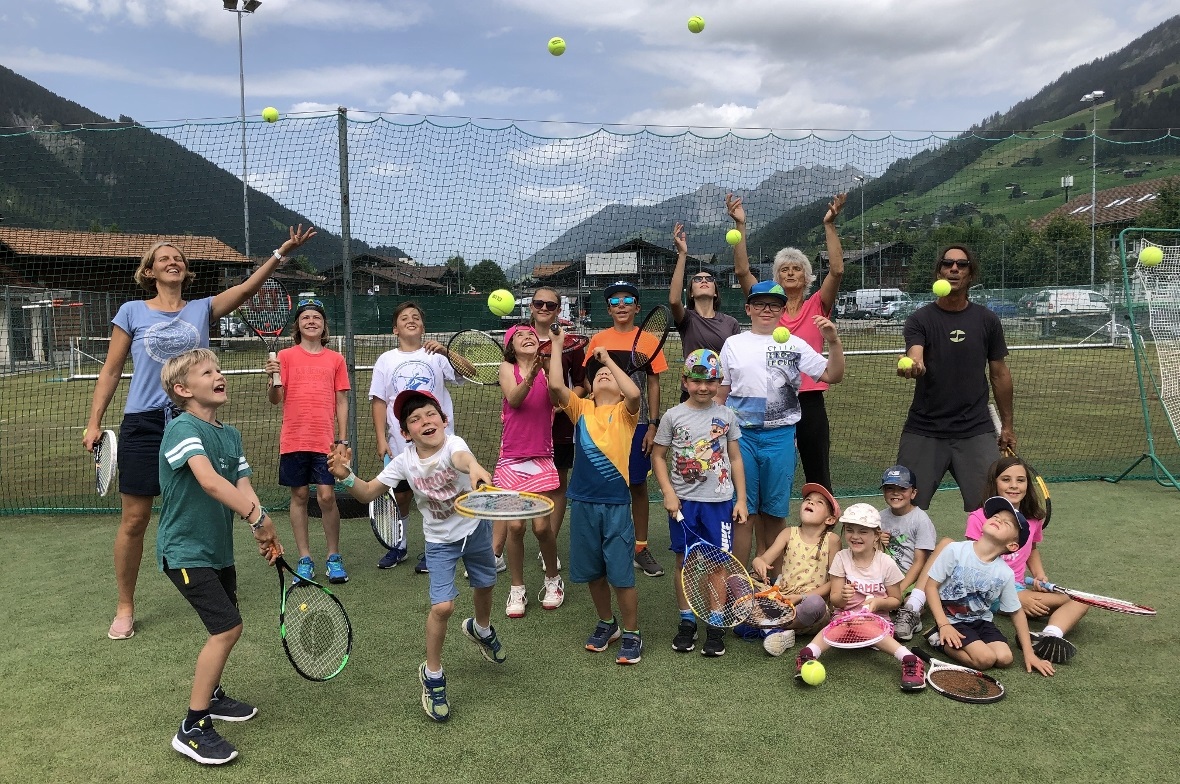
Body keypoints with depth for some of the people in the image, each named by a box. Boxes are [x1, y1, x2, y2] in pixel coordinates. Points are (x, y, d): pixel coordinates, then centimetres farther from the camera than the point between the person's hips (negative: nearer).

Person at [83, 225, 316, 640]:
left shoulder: (202, 309, 7)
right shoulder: (132, 312, 4)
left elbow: (247, 286, -8)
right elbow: (110, 371, 7)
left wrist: (282, 252, -20)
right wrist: (93, 423, 1)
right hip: (143, 424, -1)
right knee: (134, 519, 2)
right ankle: (125, 607, 17)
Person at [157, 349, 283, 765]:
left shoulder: (231, 434, 6)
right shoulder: (183, 428, -19)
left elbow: (242, 487, -2)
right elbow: (210, 481, -35)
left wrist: (262, 534, -17)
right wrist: (258, 516, -40)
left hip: (218, 548, 8)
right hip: (185, 551, -8)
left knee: (224, 629, 18)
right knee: (228, 627, -13)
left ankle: (212, 696, 40)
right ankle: (193, 728, -2)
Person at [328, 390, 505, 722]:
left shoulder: (453, 443, -26)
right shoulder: (404, 462, -17)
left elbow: (461, 457, -52)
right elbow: (368, 493, -11)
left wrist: (474, 467, -76)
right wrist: (346, 477, -31)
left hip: (476, 527, 0)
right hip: (440, 541, 0)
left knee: (484, 585, 22)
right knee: (442, 606, -13)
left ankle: (481, 629, 59)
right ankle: (432, 675, 12)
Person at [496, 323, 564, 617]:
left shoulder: (548, 368, 2)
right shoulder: (507, 368, 2)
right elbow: (513, 398, -16)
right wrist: (529, 377, -34)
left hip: (541, 459, 0)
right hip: (512, 459, 0)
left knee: (541, 526, -4)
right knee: (514, 526, -4)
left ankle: (553, 579, 23)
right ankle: (517, 589, 15)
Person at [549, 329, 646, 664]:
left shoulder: (625, 412, 1)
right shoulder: (581, 409, 7)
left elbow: (635, 393, -21)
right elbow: (555, 386, -8)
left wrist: (608, 359, -11)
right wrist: (557, 346, -4)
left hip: (616, 504, -3)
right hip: (583, 503, 3)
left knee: (621, 575, 1)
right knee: (593, 572, 15)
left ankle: (632, 634, 18)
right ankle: (606, 624, 35)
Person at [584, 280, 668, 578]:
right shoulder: (598, 341, 4)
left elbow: (653, 385, 2)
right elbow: (589, 383, 7)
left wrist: (653, 425, -3)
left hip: (637, 423, 0)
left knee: (638, 485, 7)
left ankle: (641, 548, 17)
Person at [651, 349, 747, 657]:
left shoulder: (726, 416, 3)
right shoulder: (673, 416, -1)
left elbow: (735, 459, 7)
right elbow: (658, 456, 3)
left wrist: (741, 499, 3)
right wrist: (668, 493, -7)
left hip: (719, 501, 0)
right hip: (683, 501, 0)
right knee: (684, 561, 8)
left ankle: (716, 625, 14)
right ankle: (687, 621, 21)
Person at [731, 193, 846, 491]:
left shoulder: (817, 307, 4)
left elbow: (837, 271, -10)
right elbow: (742, 270, -4)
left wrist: (829, 225, -14)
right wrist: (740, 225, -10)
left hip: (810, 402, 0)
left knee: (819, 478, 8)